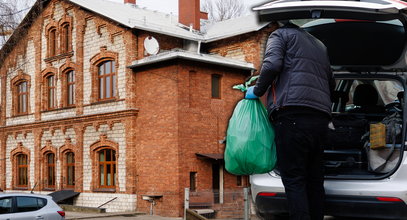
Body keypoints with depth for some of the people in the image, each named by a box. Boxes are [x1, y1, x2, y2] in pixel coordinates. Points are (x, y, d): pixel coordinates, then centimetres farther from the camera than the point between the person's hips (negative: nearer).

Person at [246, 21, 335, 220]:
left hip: (292, 113, -7)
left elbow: (272, 64, -7)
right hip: (321, 117, 7)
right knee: (314, 180, 9)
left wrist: (257, 91, 5)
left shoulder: (280, 34, 12)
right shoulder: (319, 45, 32)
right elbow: (331, 84, 28)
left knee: (293, 180, -9)